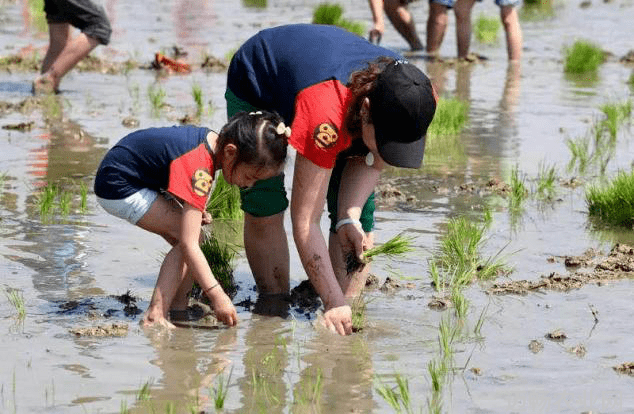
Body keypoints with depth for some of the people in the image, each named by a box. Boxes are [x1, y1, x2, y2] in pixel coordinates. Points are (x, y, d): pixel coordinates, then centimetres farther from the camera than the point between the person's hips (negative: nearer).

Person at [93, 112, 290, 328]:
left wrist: (195, 209, 4)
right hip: (118, 189, -10)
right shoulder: (200, 168, -31)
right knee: (186, 237, -17)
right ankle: (155, 316, -18)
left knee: (192, 232, 7)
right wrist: (217, 295, -31)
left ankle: (178, 307, 13)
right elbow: (188, 243, -31)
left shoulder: (211, 139, -3)